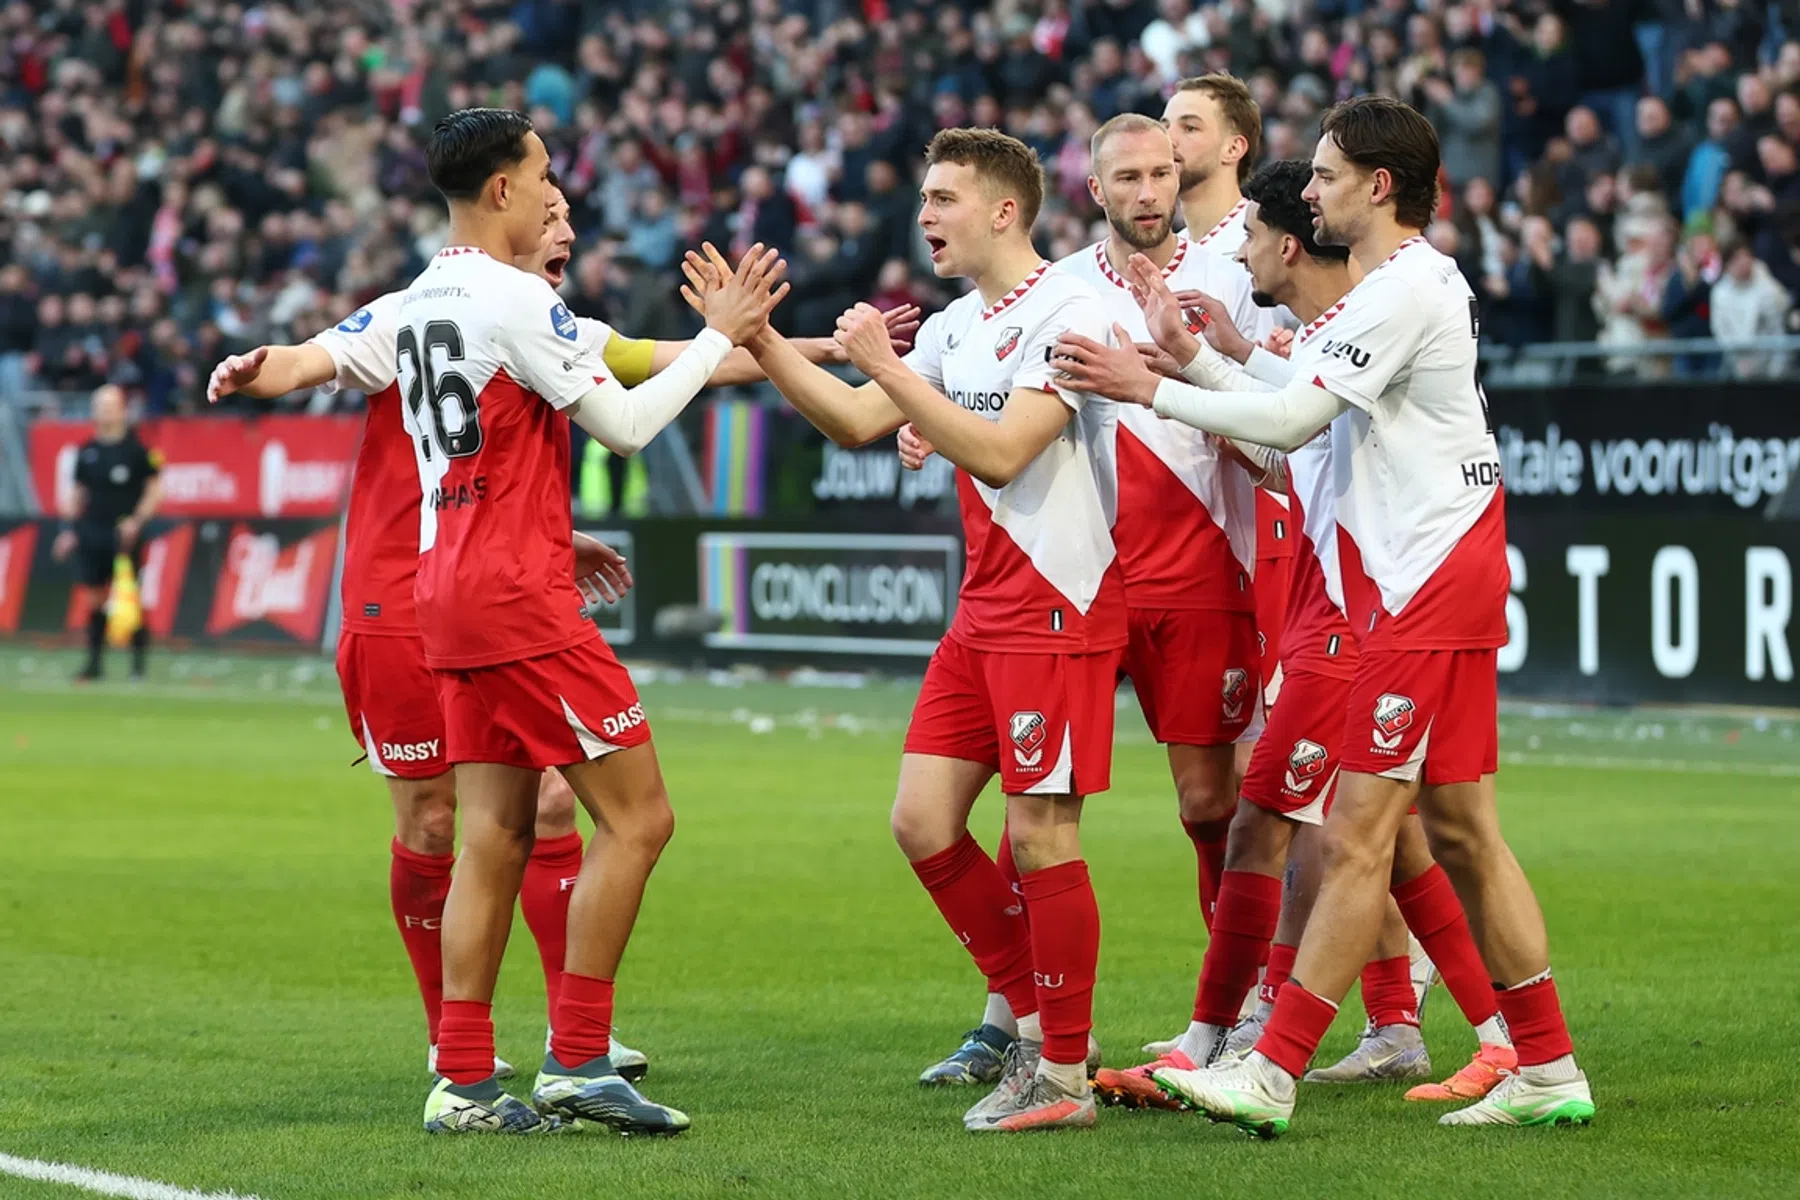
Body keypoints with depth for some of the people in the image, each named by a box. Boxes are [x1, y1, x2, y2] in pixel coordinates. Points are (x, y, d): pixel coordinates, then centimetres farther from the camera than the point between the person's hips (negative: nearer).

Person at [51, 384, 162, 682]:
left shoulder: (137, 448, -4)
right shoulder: (87, 451, 10)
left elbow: (155, 488, -2)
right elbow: (78, 493, 17)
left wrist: (137, 520, -12)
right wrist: (69, 529, 11)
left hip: (124, 533, -5)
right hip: (91, 533, 5)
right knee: (91, 599, 4)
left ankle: (139, 662, 2)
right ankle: (94, 661, 11)